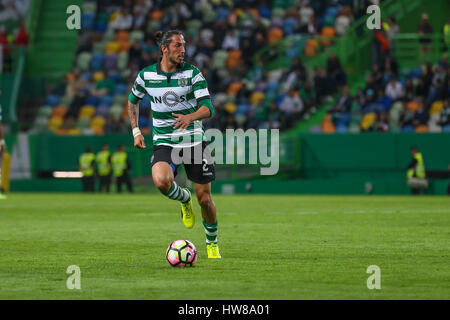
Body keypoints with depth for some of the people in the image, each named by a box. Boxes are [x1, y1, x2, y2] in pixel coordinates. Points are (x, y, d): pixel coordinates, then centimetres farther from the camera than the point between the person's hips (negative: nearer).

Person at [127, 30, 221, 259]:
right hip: (164, 143, 0)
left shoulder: (192, 73, -6)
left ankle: (212, 242, 27)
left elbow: (207, 107, -13)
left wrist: (190, 117, -34)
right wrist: (136, 131, 11)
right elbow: (133, 100, 19)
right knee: (161, 181, -31)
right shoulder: (146, 75, -1)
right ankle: (184, 199, 5)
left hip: (194, 141, 0)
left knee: (204, 198, 1)